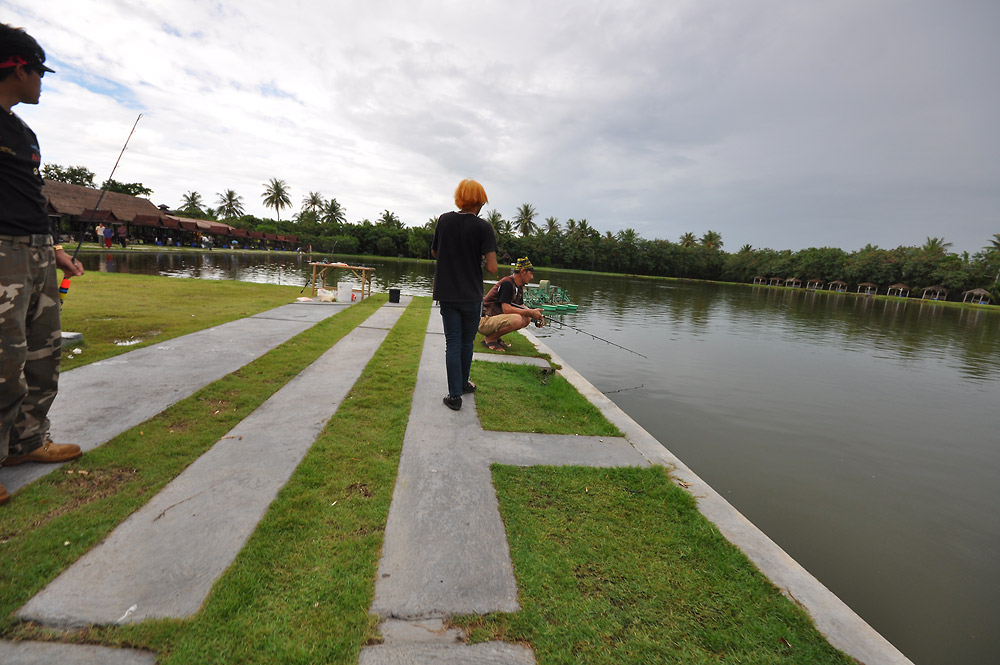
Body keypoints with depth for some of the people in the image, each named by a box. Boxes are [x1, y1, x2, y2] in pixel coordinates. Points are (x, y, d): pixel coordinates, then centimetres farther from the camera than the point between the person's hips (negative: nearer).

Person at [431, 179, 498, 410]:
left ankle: (455, 395, 7)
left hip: (447, 294, 2)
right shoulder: (483, 227, -10)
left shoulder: (444, 220, 1)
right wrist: (480, 261, 4)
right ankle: (463, 383, 34)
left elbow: (434, 253, 14)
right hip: (472, 296, -2)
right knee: (467, 342, 16)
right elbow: (492, 268, -16)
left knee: (453, 343, 7)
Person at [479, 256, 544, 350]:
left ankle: (495, 336, 8)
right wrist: (531, 312, -22)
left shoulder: (519, 286, 11)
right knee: (516, 320, -29)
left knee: (527, 319, 3)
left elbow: (521, 306, 17)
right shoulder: (507, 283, -19)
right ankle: (489, 338, -10)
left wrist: (535, 314, -2)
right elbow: (506, 309, -26)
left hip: (496, 316, 10)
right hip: (484, 321, -10)